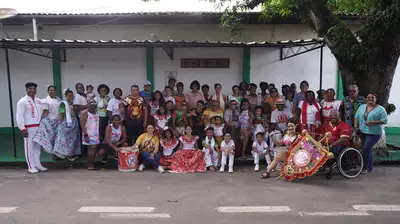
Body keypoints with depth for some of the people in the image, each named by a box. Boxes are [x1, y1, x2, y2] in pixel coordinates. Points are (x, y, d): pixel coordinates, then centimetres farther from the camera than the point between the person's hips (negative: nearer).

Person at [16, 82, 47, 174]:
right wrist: (22, 129, -18)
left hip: (38, 127, 7)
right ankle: (31, 166, 9)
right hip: (29, 128, -7)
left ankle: (38, 165, 24)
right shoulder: (22, 101, -9)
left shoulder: (38, 100, 11)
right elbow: (19, 116, -12)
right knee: (29, 147, 0)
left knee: (37, 146, 14)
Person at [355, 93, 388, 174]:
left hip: (374, 133, -5)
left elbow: (384, 120, -14)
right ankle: (370, 167, 26)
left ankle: (365, 167, 2)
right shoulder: (362, 107, 9)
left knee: (365, 148, -13)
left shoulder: (380, 109, -6)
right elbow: (356, 117, 8)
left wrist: (372, 122, -21)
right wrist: (355, 126, -4)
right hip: (363, 132, 5)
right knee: (368, 149, 14)